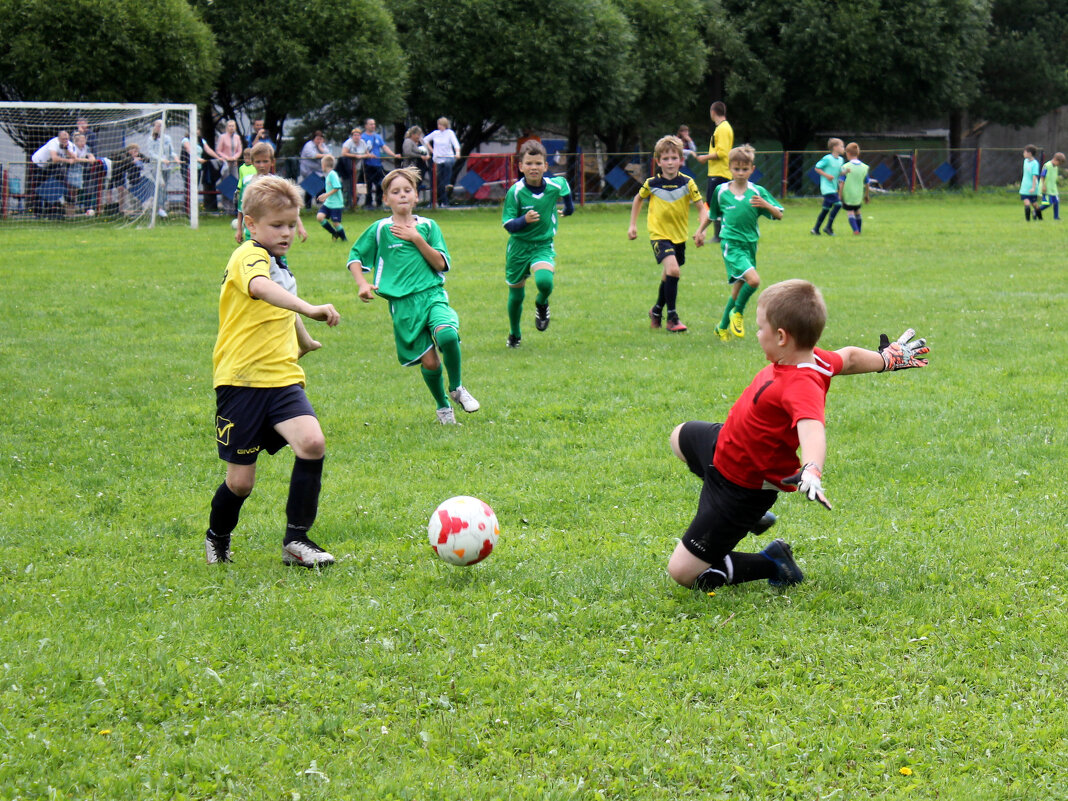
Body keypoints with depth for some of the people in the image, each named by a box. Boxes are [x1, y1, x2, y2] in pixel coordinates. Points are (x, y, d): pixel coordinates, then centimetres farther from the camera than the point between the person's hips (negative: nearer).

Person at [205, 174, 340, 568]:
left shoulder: (278, 264, 18)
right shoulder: (249, 257, -11)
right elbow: (260, 288, -36)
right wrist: (309, 308, -48)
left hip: (282, 379, 7)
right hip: (241, 380, -7)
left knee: (312, 442, -20)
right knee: (241, 480, -1)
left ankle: (296, 539, -11)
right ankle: (217, 538, 29)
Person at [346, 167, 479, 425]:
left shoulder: (428, 226, 9)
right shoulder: (380, 230, 6)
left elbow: (441, 264, 1)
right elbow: (355, 257, 14)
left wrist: (417, 239, -8)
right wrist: (362, 283, -3)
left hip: (433, 295, 1)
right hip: (403, 303, -1)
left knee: (447, 335, -29)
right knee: (429, 362, -6)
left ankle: (456, 387, -3)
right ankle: (442, 406, 22)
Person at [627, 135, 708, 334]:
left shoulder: (687, 183, -8)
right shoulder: (652, 184, -8)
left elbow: (702, 207, -4)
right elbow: (638, 199, 13)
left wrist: (701, 230, -19)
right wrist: (633, 225, 10)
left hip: (679, 236, 3)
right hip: (659, 235, -3)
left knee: (668, 276, 16)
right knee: (673, 270, -23)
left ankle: (657, 310, 42)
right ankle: (672, 317, -14)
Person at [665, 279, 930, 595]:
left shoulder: (801, 386, -39)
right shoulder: (815, 359, -13)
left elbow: (812, 428, -58)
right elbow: (849, 357, 7)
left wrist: (811, 472, -77)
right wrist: (886, 359, 27)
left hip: (741, 487, -10)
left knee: (683, 572, -10)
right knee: (681, 437, 41)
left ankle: (772, 564, 6)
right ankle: (751, 517, 40)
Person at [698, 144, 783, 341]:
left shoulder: (758, 192, 1)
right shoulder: (721, 191, 2)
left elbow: (779, 215, -3)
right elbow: (712, 214, 19)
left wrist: (766, 205, -21)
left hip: (750, 244, 3)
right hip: (731, 243, -3)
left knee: (738, 289, 10)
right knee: (753, 280, -24)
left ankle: (723, 327, 29)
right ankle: (738, 313, 1)